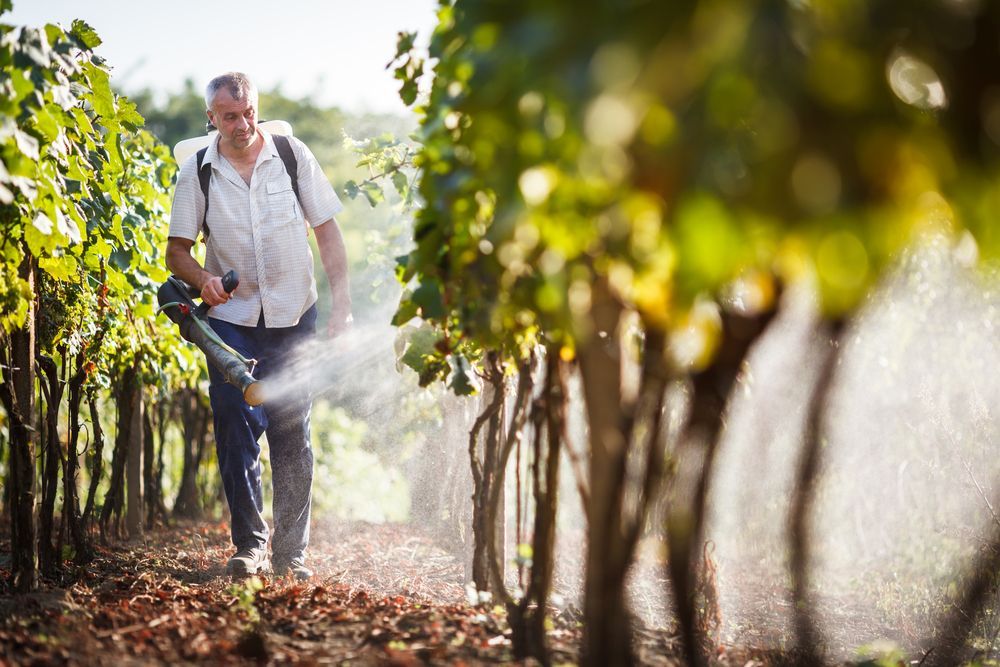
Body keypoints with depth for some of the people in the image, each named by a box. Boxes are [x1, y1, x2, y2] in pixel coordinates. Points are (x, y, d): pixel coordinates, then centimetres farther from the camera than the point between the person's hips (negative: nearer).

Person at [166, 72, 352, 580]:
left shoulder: (293, 155, -1)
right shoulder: (196, 172, -1)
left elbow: (327, 232, 1)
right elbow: (177, 251, 3)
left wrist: (342, 304, -6)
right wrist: (203, 279, -19)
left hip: (294, 315, 0)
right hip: (231, 316, 0)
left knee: (292, 434, 2)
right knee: (236, 431, -4)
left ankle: (291, 550, 11)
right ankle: (249, 544, 9)